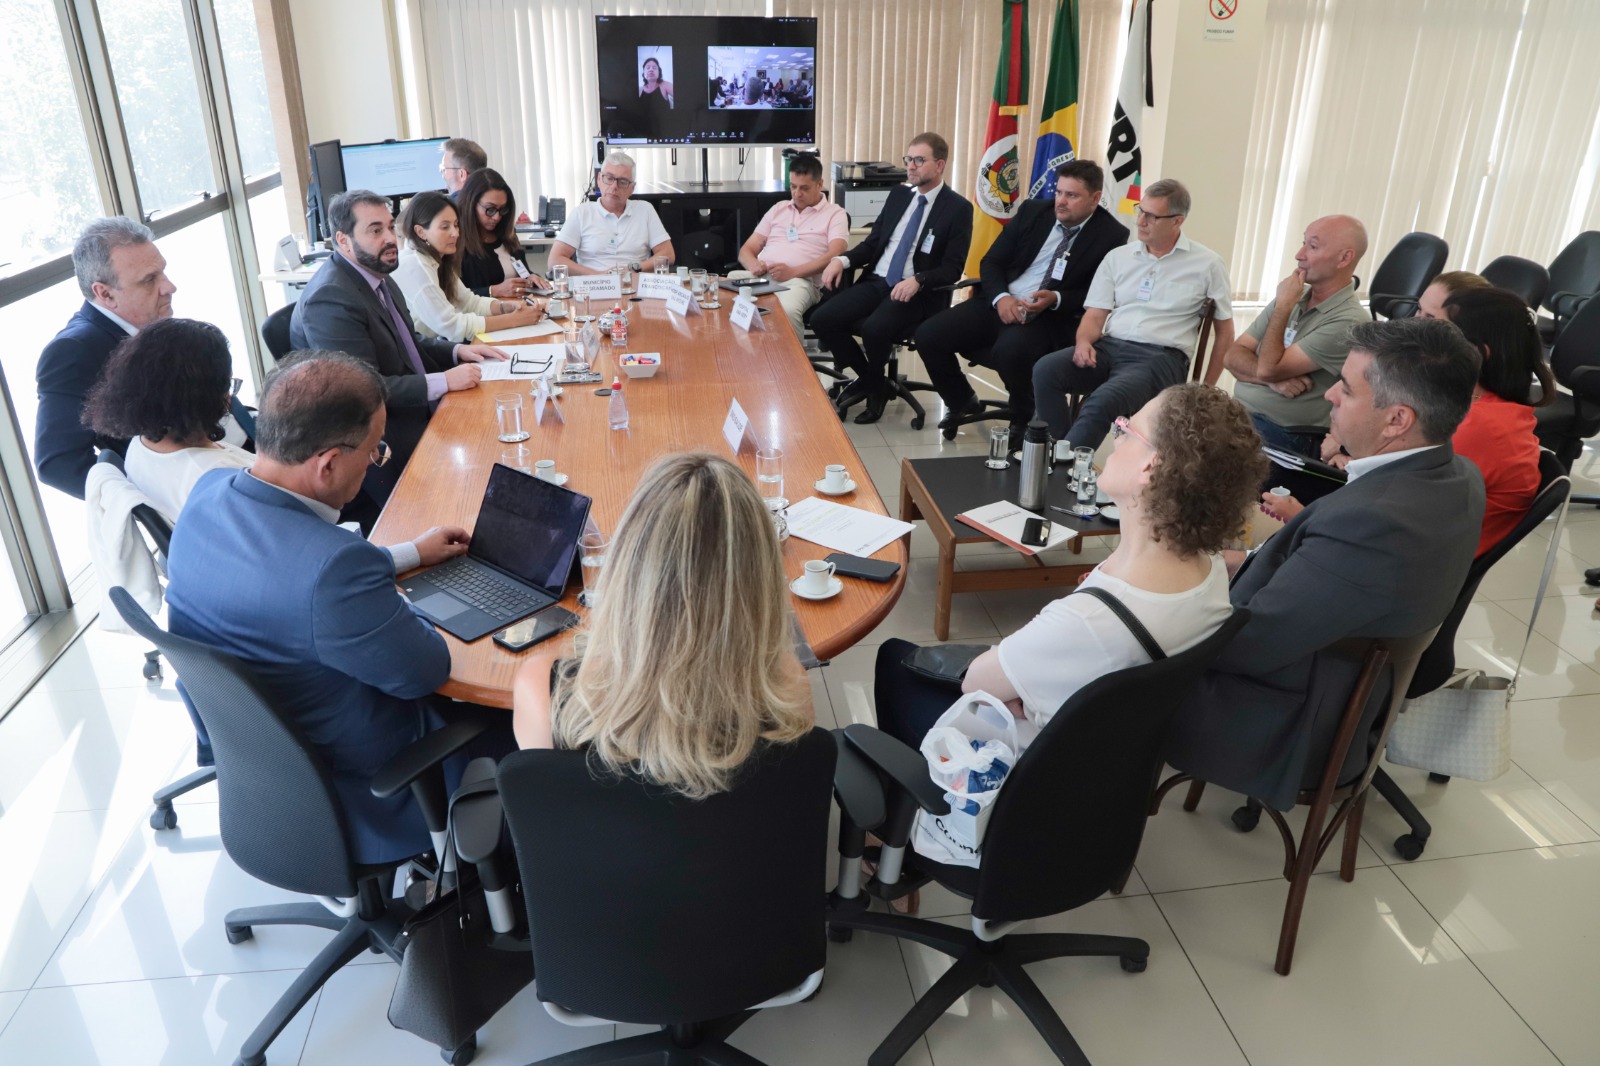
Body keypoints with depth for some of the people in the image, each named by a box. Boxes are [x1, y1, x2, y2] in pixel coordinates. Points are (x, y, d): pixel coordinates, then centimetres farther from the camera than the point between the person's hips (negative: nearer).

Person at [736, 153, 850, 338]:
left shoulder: (834, 214, 11)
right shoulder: (778, 209, 26)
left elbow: (835, 255, -6)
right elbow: (746, 250, 22)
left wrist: (793, 272, -18)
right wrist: (753, 265, -3)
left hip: (800, 280, -3)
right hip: (761, 277, 4)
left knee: (787, 311, -39)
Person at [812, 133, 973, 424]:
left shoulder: (958, 208, -3)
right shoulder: (899, 195, 14)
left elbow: (952, 269, -8)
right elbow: (872, 243, 15)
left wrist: (918, 281, -26)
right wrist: (842, 260, -5)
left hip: (918, 293, -6)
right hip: (876, 281, 6)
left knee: (874, 329, -34)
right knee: (822, 319, -16)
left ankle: (875, 384, 1)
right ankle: (868, 378, 7)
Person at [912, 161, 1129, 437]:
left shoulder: (1112, 235, -2)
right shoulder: (1032, 211, 8)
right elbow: (991, 261, 7)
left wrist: (1056, 299, -20)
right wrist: (1000, 297, -13)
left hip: (1052, 318, -5)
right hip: (1000, 304, 5)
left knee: (1010, 350, -38)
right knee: (928, 334, -14)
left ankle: (1024, 422, -8)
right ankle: (962, 402, 13)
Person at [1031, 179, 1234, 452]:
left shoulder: (1206, 264, 6)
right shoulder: (1118, 257, 14)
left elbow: (1224, 330, 13)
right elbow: (1095, 315, 10)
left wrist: (1207, 387, 8)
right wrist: (1084, 342, -14)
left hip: (1160, 356, -4)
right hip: (1109, 347, 4)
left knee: (1103, 400, -36)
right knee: (1045, 370, -26)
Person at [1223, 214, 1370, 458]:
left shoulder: (1348, 322, -12)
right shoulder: (1292, 297, 11)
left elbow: (1268, 369, -16)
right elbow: (1233, 357, 6)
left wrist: (1283, 307, -8)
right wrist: (1272, 379, -13)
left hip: (1282, 437, -7)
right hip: (1237, 415, 7)